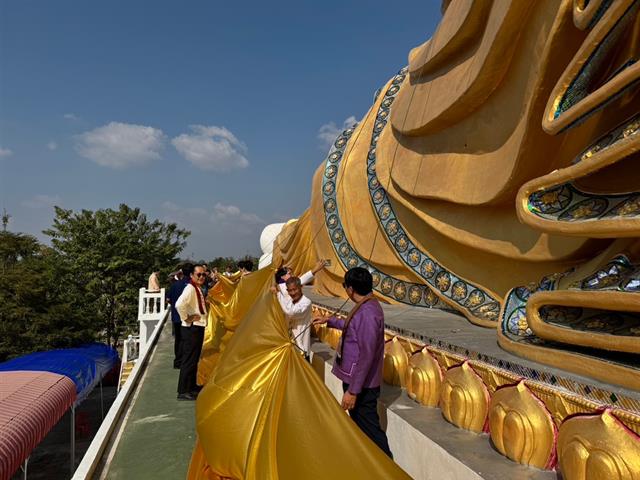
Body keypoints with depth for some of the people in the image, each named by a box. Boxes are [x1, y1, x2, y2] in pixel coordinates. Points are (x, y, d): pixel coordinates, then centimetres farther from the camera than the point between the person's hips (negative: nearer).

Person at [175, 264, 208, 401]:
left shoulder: (198, 288, 12)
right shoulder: (190, 288, -19)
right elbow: (179, 304, -34)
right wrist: (186, 318, -22)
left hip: (198, 327, 10)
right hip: (191, 328, -10)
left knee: (194, 359, 19)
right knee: (189, 360, -5)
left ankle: (192, 386, 31)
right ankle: (183, 391, 3)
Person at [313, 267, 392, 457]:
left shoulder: (367, 313, -27)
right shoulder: (366, 306, 4)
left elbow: (366, 356, -28)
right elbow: (352, 326, 27)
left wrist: (353, 391, -24)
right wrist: (330, 321, 36)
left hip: (361, 384, -10)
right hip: (355, 378, 10)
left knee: (369, 429, 2)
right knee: (360, 423, 23)